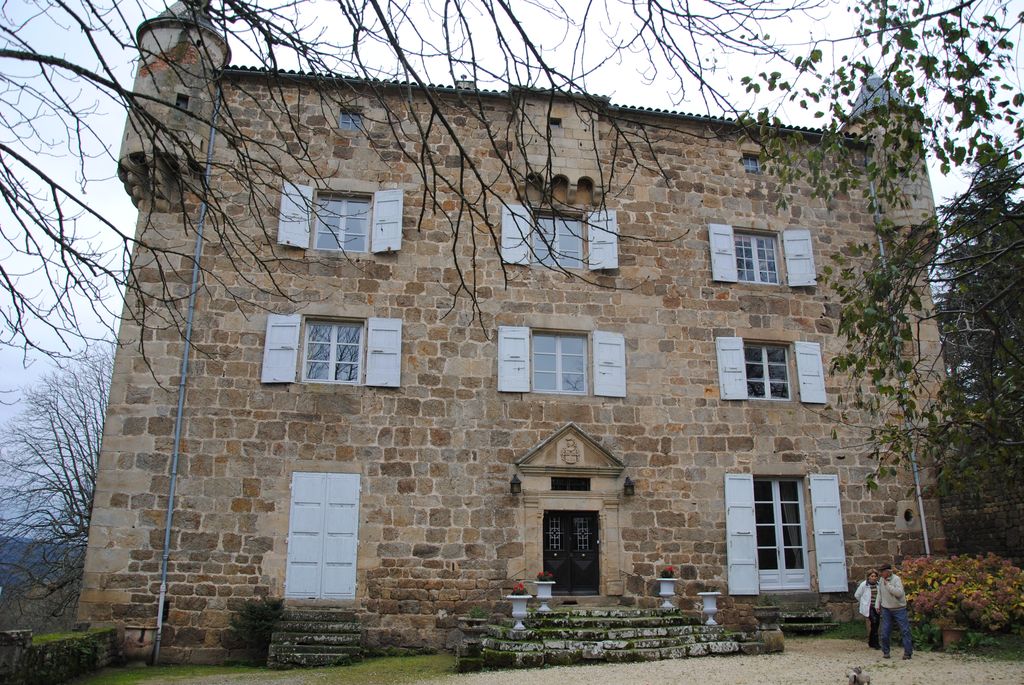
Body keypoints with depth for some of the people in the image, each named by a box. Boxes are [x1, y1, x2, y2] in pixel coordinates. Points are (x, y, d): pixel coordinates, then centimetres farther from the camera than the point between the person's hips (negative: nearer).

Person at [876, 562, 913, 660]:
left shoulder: (896, 579, -15)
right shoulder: (881, 580, 3)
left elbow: (899, 593, -28)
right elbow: (879, 594, 14)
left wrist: (888, 585, -27)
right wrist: (877, 605, 10)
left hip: (899, 609, -5)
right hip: (886, 609, 5)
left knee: (905, 630, -1)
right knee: (885, 631, 4)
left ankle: (908, 652, 8)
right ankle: (885, 652, 15)